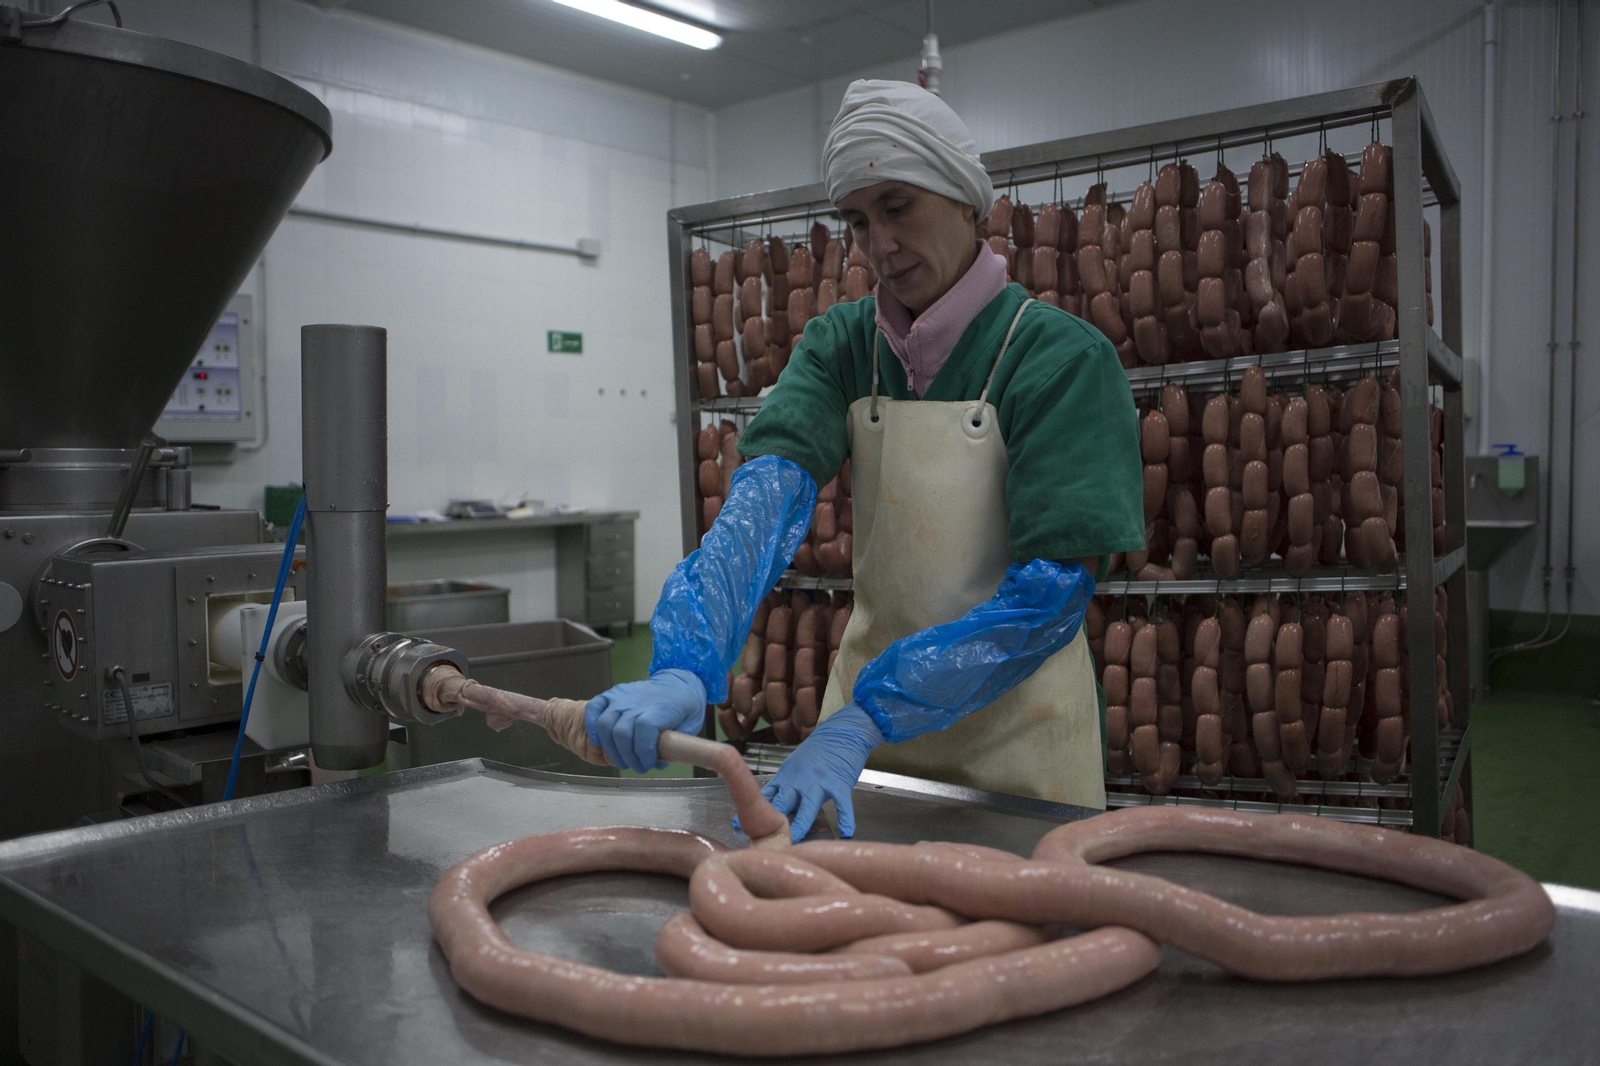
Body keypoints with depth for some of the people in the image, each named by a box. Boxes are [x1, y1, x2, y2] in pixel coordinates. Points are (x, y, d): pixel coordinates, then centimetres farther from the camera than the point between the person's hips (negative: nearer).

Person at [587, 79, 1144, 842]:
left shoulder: (1064, 357, -16)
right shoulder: (841, 344, -3)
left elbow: (1053, 593, -23)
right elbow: (769, 494, -19)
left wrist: (863, 722, -30)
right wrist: (684, 666, -36)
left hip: (1015, 728, -3)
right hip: (873, 686, 4)